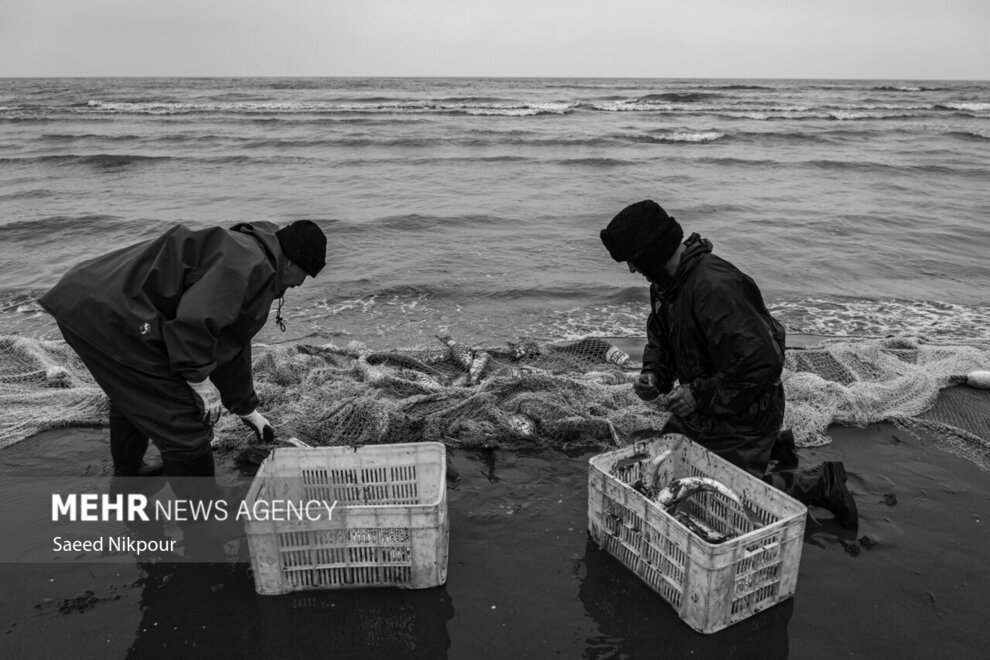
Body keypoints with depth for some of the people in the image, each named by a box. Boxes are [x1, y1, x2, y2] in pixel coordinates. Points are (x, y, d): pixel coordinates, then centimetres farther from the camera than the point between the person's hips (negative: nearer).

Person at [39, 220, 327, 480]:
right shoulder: (249, 263, -14)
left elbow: (232, 349, 30)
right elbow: (193, 320, -28)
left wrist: (246, 408, 37)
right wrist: (201, 381, -14)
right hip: (113, 317, -12)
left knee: (130, 398, 36)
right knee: (185, 425, -4)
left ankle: (128, 474, 61)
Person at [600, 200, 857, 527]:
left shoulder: (715, 288, -32)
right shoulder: (665, 282, -2)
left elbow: (763, 362, -35)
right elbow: (659, 336, 15)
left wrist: (701, 395, -27)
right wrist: (653, 373, -5)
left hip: (741, 417, -9)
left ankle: (819, 483, 19)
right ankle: (772, 450, 31)